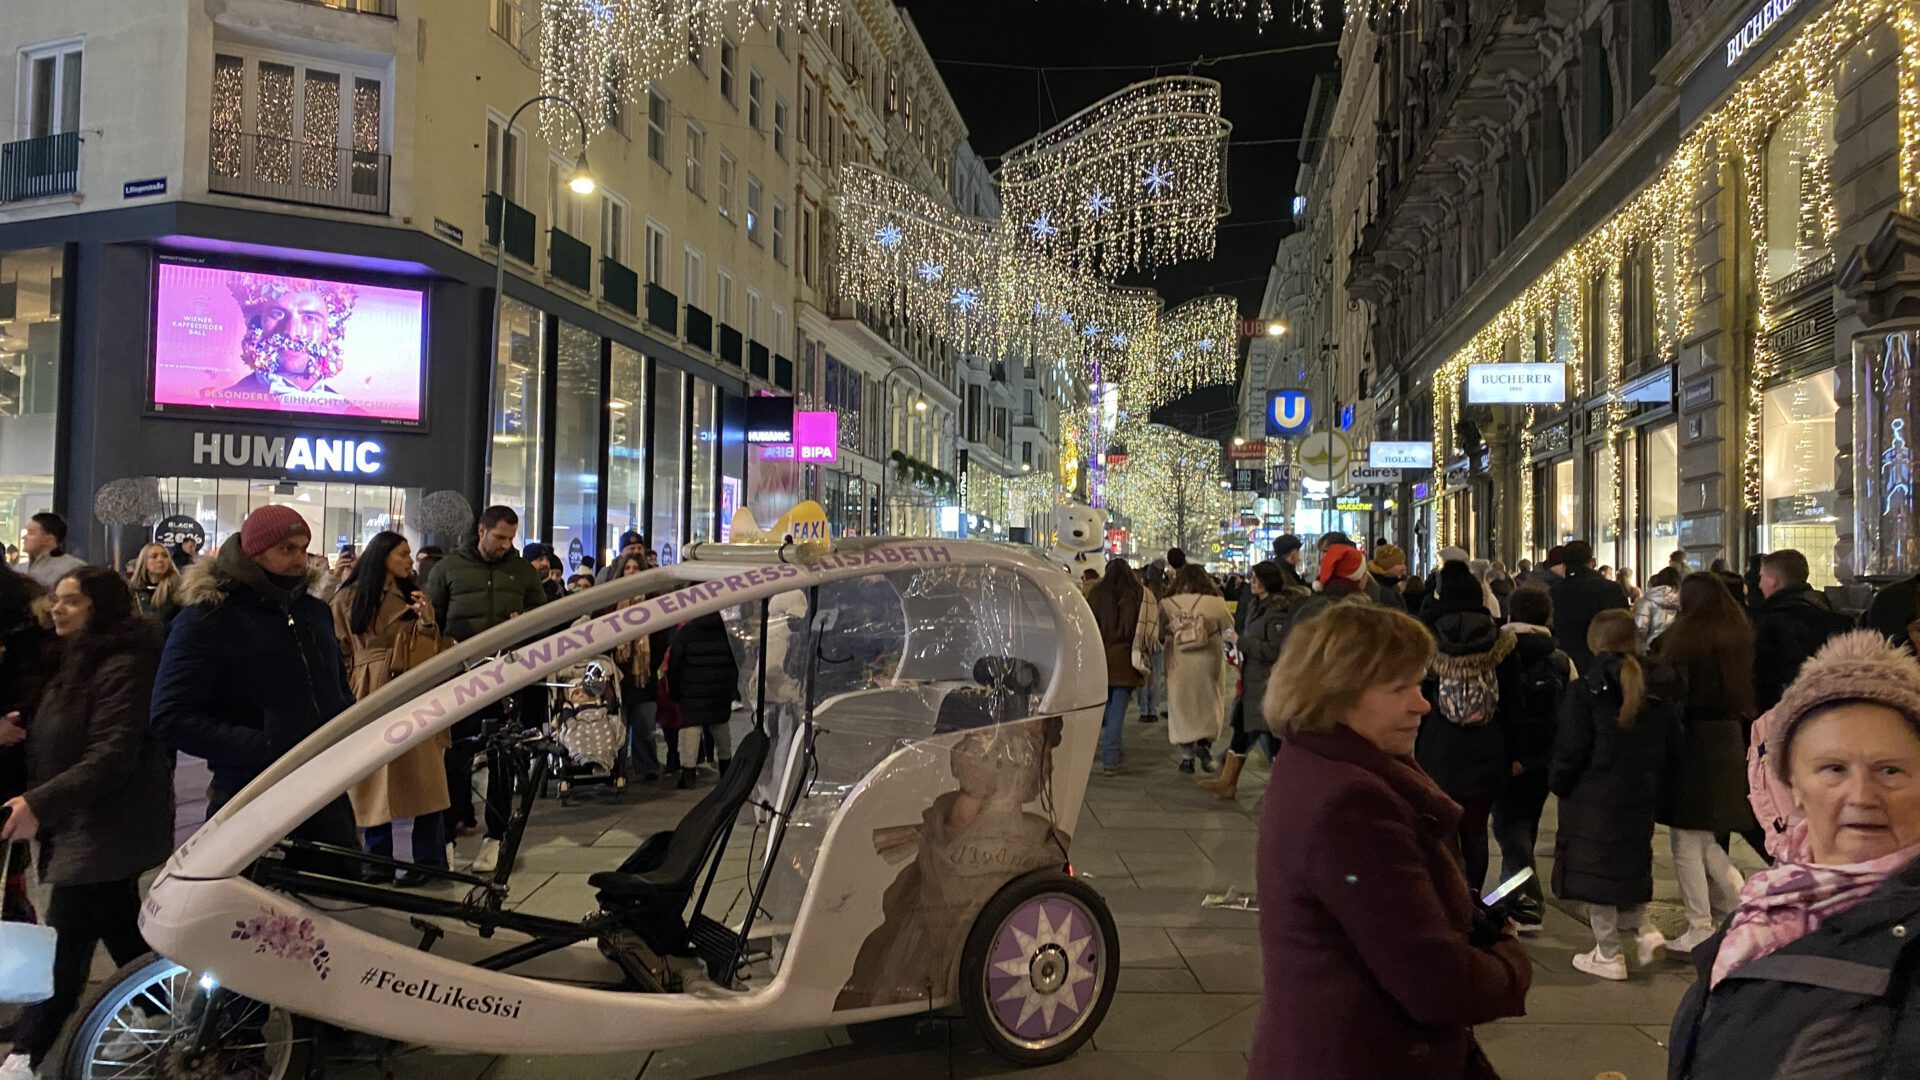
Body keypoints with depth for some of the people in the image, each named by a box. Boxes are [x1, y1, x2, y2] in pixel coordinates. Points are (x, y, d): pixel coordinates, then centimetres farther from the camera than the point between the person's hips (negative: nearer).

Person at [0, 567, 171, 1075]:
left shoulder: (124, 667, -17)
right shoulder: (80, 662, 15)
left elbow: (113, 757, -25)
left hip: (106, 832, -10)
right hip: (84, 829, 10)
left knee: (62, 956, -8)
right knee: (127, 942, 16)